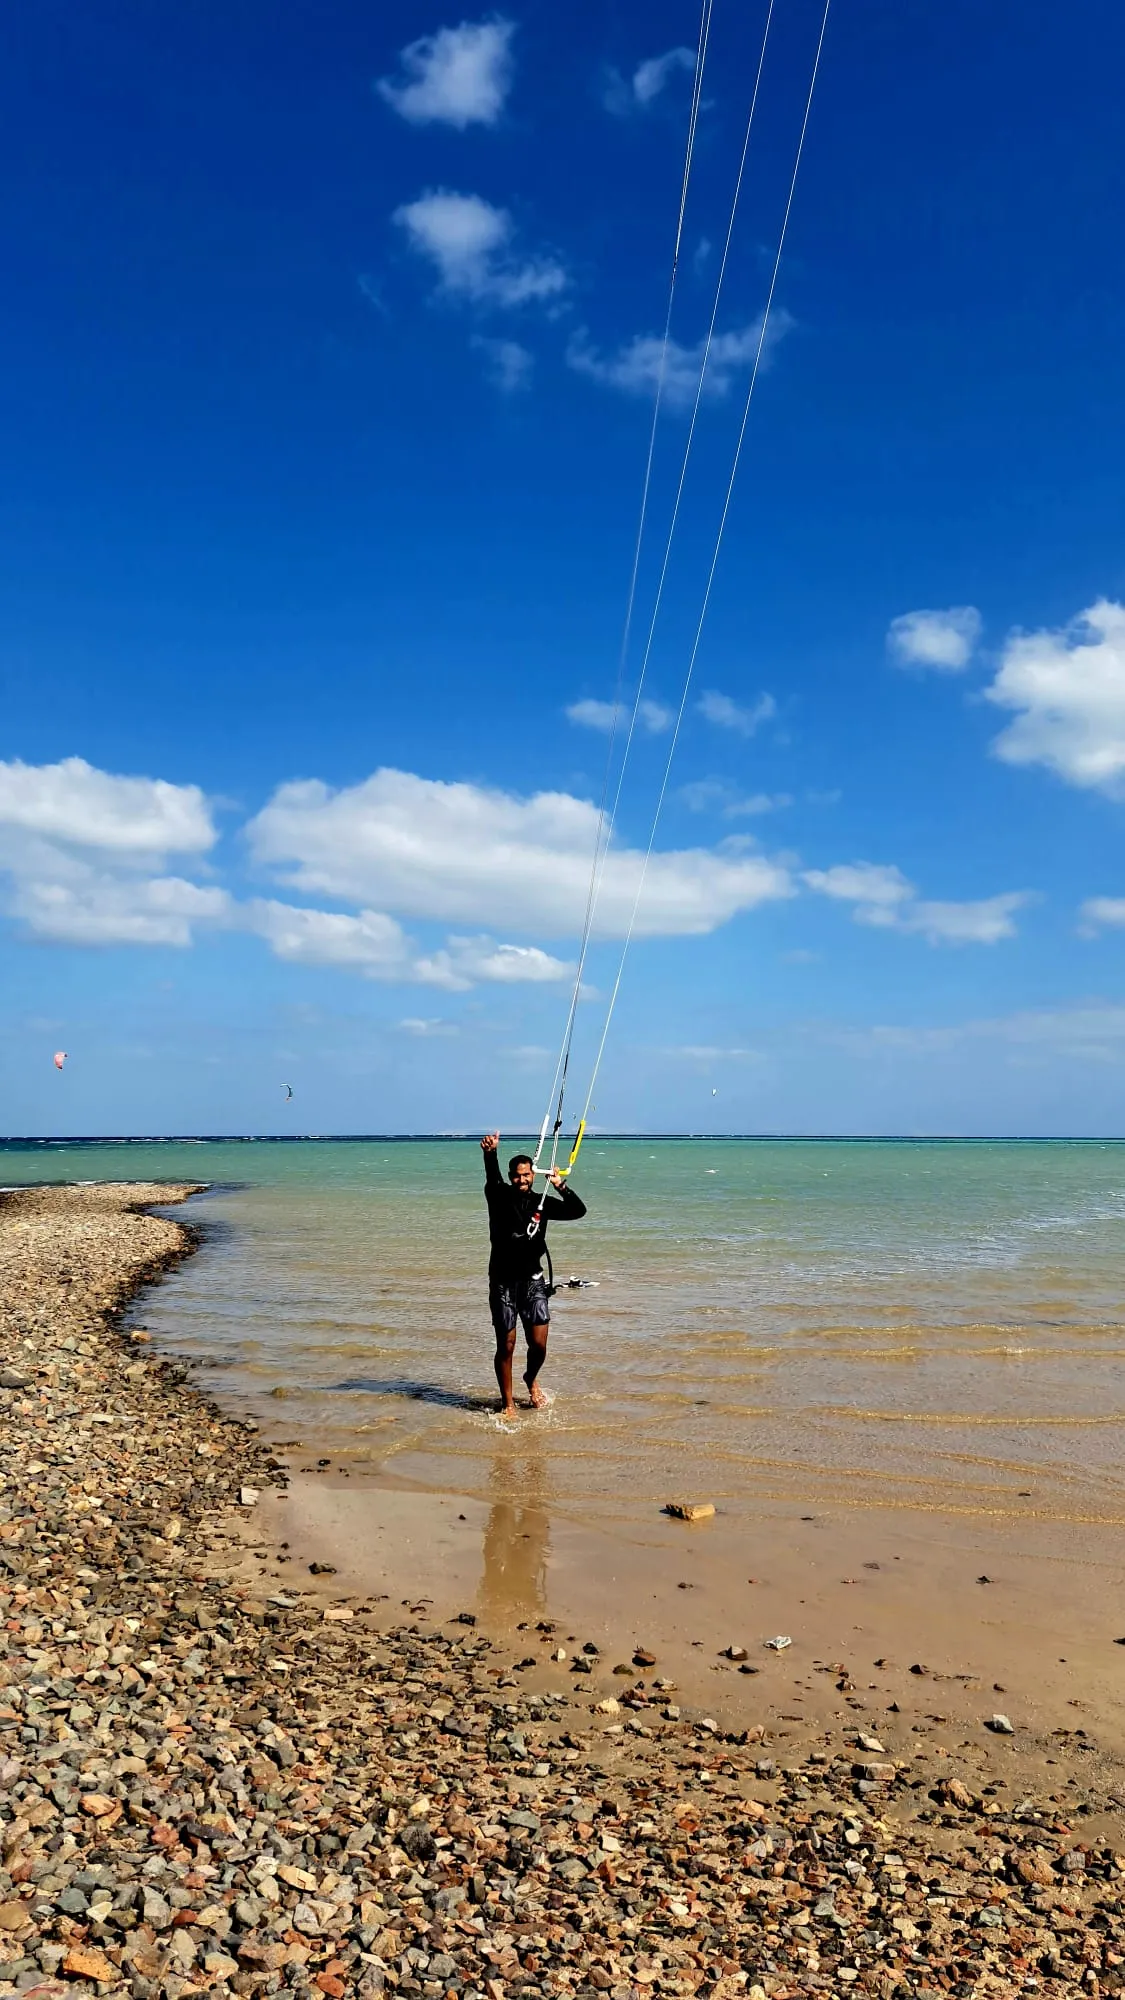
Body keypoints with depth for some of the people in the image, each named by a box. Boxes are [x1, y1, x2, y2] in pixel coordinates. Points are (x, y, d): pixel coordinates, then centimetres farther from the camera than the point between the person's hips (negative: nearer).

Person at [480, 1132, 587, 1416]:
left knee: (538, 1344, -1)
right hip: (503, 1282, -2)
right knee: (505, 1347, 1)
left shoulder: (542, 1203, 6)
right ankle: (507, 1404, 17)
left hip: (532, 1280, 2)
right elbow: (492, 1177, -24)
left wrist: (560, 1186, -18)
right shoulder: (500, 1196, -2)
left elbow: (578, 1211, -3)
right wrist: (489, 1153, -45)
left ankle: (531, 1380, 31)